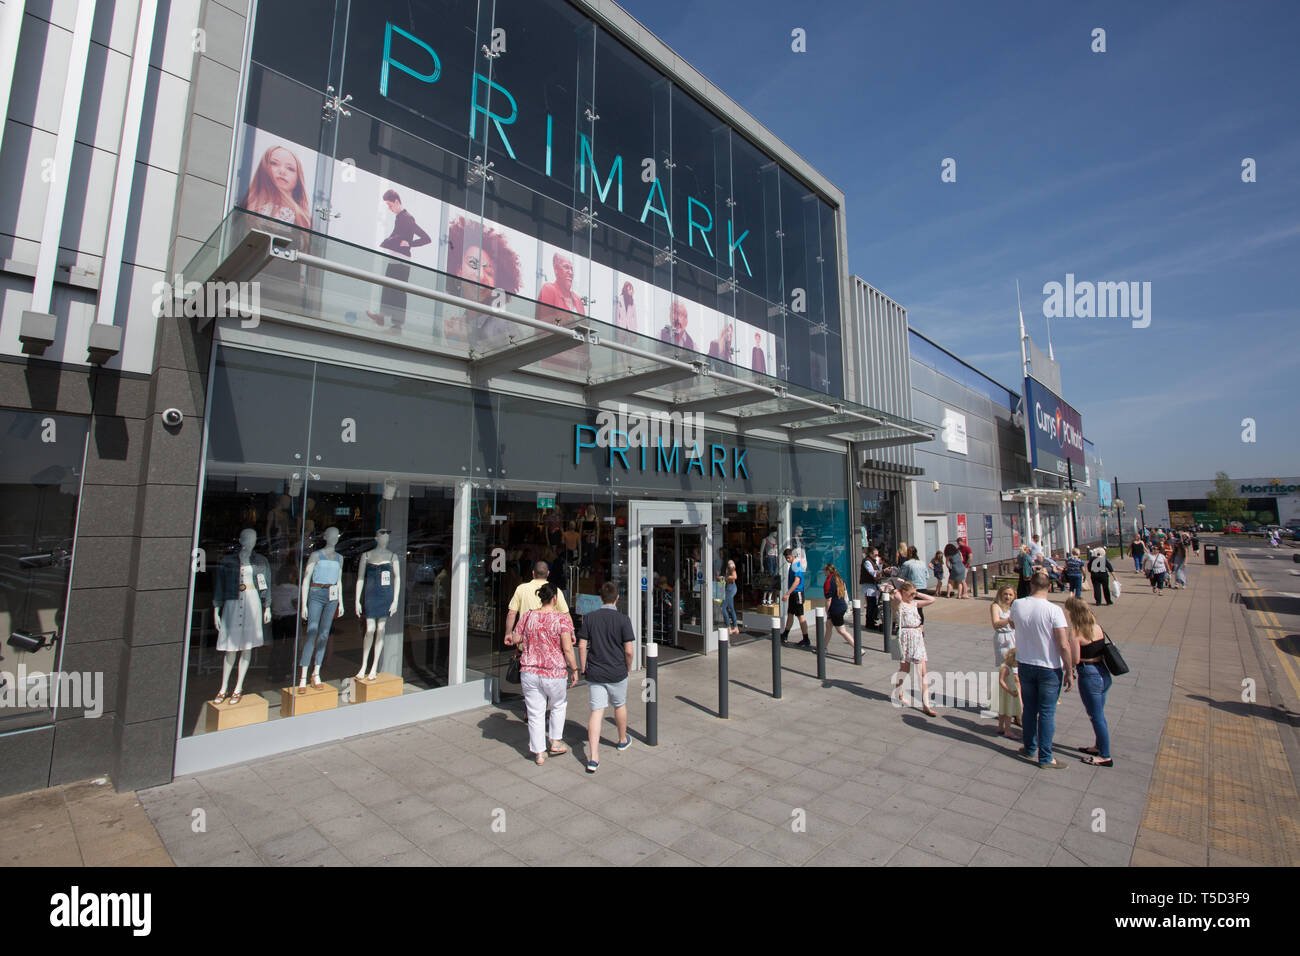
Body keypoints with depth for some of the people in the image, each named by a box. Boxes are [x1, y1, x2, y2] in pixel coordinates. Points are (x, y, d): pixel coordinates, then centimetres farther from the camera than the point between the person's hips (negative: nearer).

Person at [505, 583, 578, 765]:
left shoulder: (527, 616, -1)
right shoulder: (562, 618, -13)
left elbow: (516, 639, 9)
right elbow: (567, 649, -17)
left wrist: (510, 636, 31)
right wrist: (574, 669, -6)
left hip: (529, 673, 3)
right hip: (554, 673, -3)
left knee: (535, 713, 13)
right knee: (558, 705, 24)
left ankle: (539, 753, 21)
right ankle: (555, 742, 28)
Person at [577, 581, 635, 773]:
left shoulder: (589, 618, -4)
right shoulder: (623, 619, -11)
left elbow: (582, 646, -3)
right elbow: (628, 650, -12)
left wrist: (583, 669, 7)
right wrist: (628, 667, 6)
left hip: (594, 673, 1)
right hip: (617, 673, -1)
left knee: (597, 711, 3)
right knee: (620, 705, 21)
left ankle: (593, 758, -5)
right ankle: (623, 740, 42)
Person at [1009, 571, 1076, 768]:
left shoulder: (1017, 605, -7)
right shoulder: (1054, 610, -19)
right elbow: (1064, 645, -19)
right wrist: (1069, 672, -9)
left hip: (1024, 666, 3)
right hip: (1050, 669, -3)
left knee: (1029, 709, 17)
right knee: (1047, 713, 6)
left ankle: (1030, 749, 30)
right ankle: (1045, 757, 15)